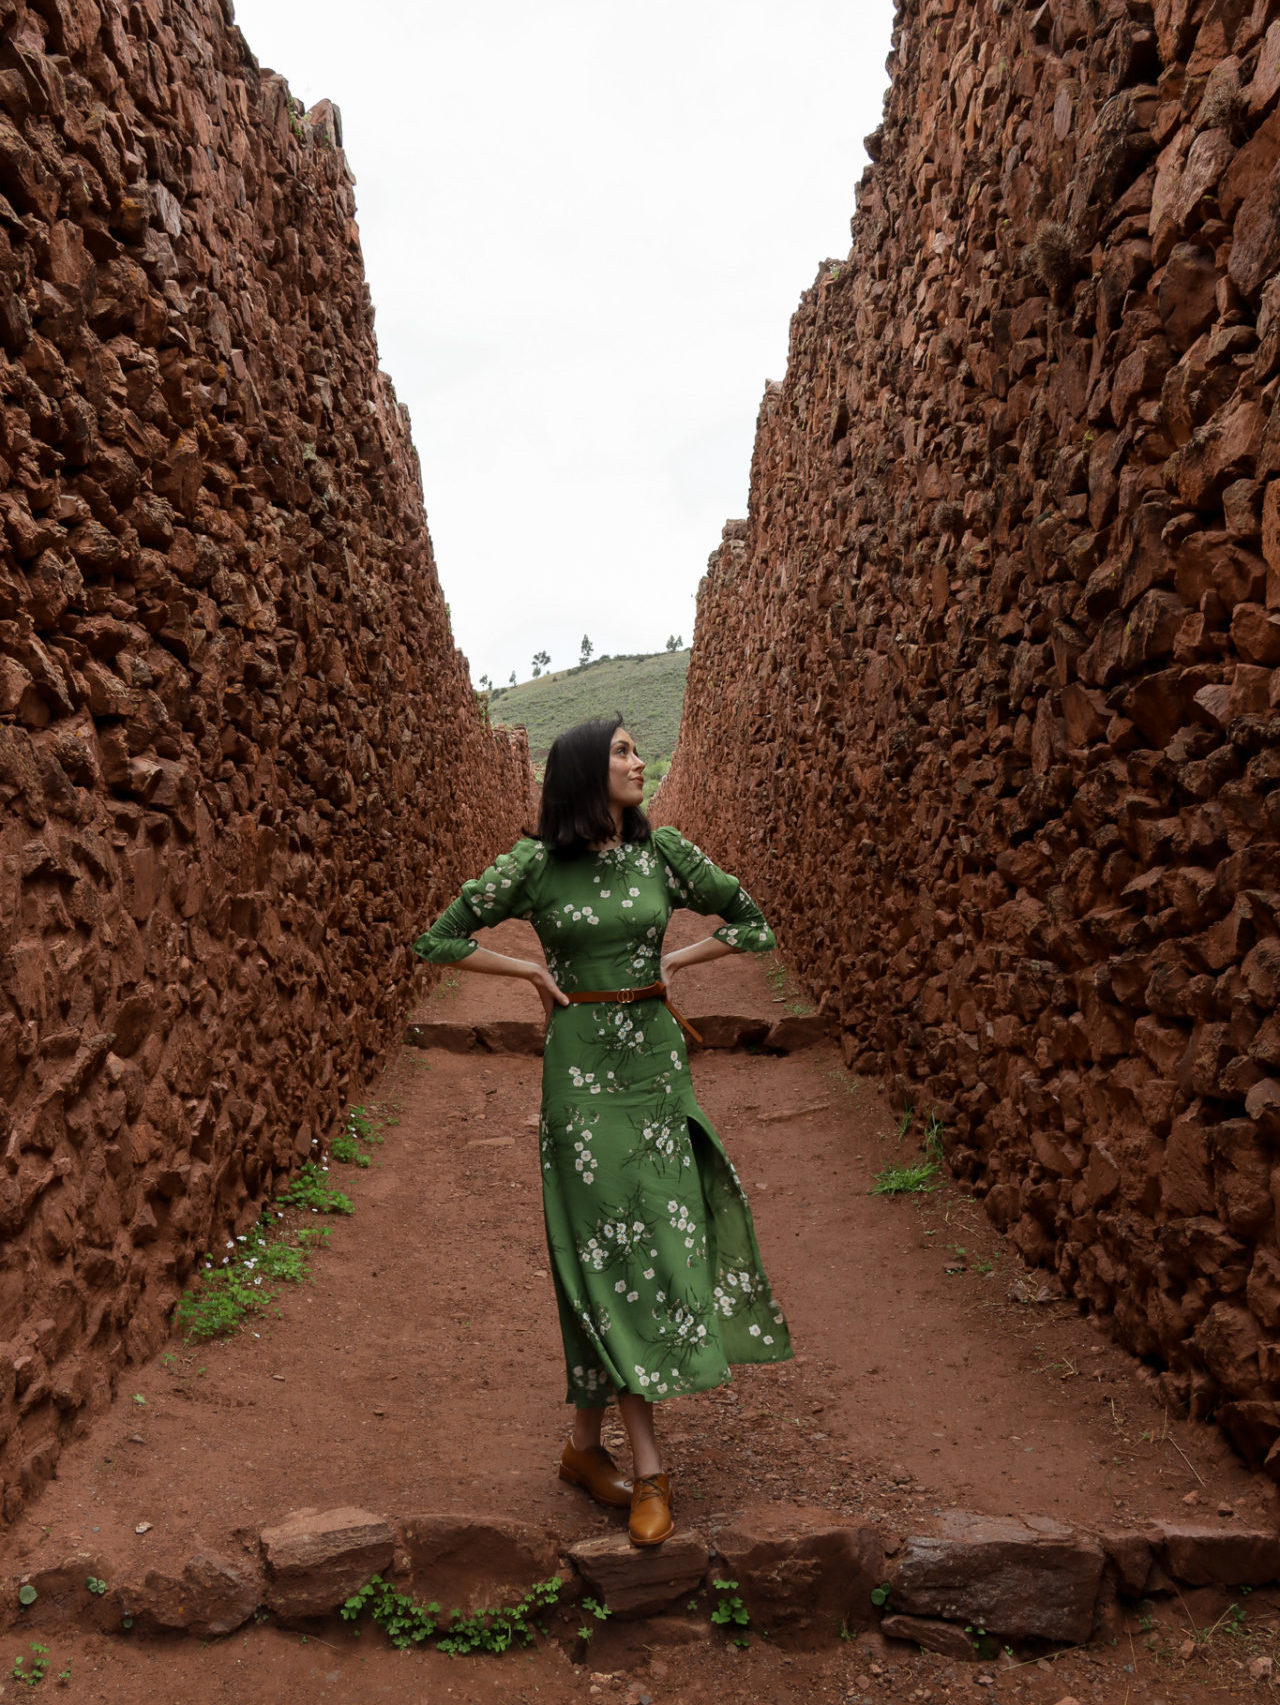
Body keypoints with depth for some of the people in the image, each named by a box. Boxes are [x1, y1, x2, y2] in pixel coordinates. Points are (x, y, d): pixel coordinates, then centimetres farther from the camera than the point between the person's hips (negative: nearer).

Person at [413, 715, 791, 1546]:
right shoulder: (536, 864, -6)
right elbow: (439, 939, 0)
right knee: (614, 1246, -2)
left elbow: (752, 922, 11)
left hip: (656, 1057, 4)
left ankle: (587, 1443, 22)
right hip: (582, 1065, -3)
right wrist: (534, 970, -4)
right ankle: (648, 1471, 5)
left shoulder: (662, 850, 2)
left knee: (659, 1236, 5)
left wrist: (672, 963, 3)